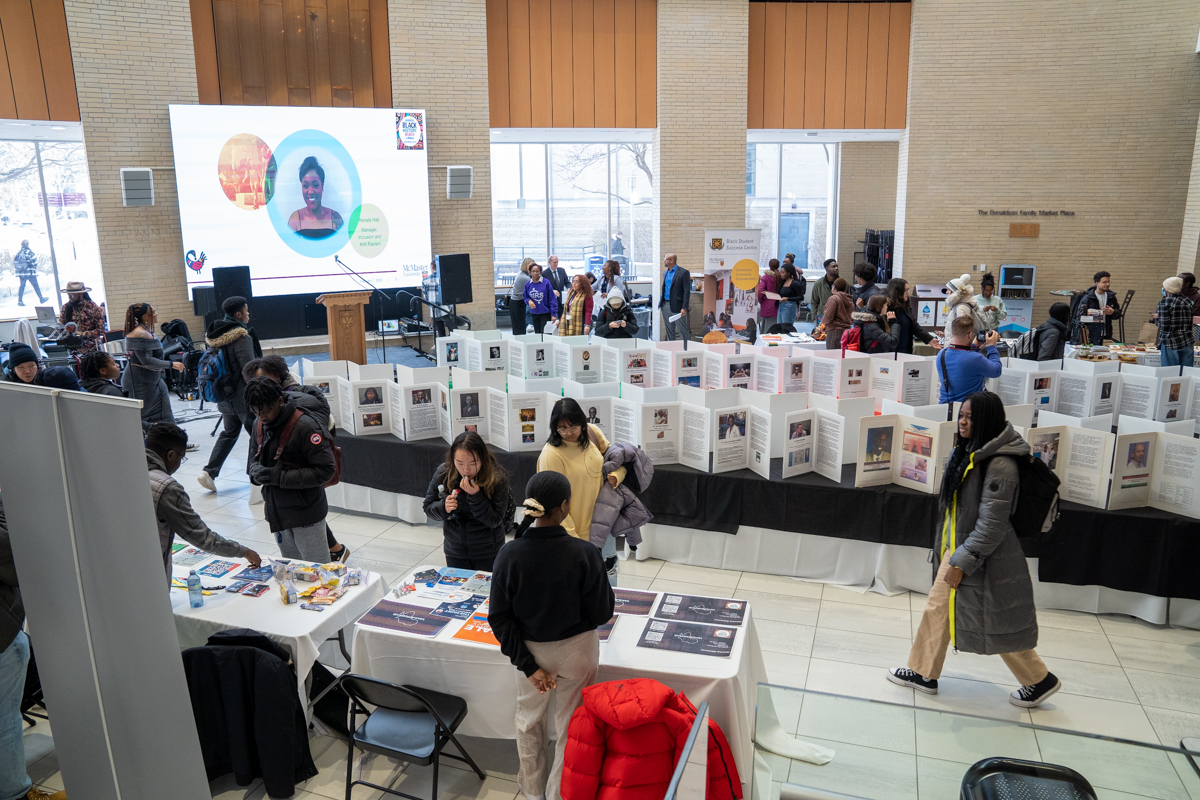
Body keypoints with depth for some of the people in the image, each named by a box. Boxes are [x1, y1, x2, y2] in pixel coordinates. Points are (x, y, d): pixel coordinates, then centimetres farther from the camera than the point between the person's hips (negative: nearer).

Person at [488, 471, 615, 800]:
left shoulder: (509, 554, -20)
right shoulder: (584, 554, -25)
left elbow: (500, 618, -15)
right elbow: (602, 613, -16)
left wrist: (527, 665, -9)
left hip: (531, 650, 2)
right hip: (576, 650, -2)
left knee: (529, 719, 27)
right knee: (570, 725, 20)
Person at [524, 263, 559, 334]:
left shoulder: (546, 283, -10)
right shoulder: (528, 284, 2)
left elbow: (552, 299, -8)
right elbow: (525, 296, 13)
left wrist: (553, 314, -10)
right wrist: (529, 301, -12)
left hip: (545, 313, -4)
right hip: (534, 313, 4)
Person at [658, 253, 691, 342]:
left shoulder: (683, 272, -8)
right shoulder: (665, 272, 14)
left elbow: (687, 291, -11)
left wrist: (684, 308, -17)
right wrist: (660, 304, 11)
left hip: (677, 306, -7)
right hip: (665, 305, 7)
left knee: (683, 330, -2)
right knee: (669, 331, 13)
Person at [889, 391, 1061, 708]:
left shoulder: (1000, 466, -25)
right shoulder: (967, 453, 4)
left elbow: (991, 524, -25)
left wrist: (962, 563, -21)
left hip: (986, 559, -9)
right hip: (957, 548, 9)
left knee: (997, 625, 7)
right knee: (937, 609, 14)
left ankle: (1040, 681, 28)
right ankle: (924, 673, 27)